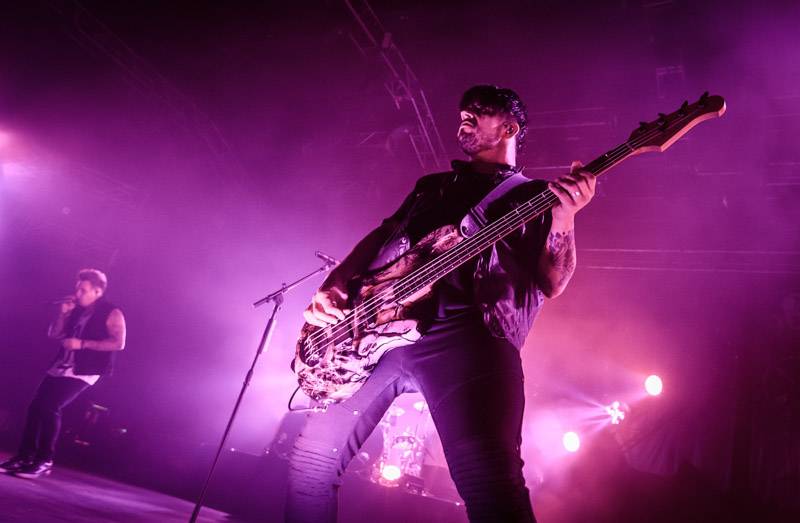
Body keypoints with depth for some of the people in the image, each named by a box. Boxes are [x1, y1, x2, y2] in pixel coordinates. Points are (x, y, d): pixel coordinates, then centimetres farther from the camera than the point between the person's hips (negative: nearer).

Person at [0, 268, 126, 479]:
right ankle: (25, 456, 8)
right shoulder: (77, 311, 15)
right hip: (61, 367, 7)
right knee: (36, 406, -1)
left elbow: (118, 343, -16)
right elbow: (53, 334, 18)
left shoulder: (111, 313, -5)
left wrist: (82, 344, -18)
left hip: (83, 371, -7)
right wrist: (64, 312, 2)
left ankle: (44, 461, -8)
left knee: (50, 407, -17)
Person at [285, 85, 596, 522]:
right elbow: (378, 239, 27)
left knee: (489, 482, -24)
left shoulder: (535, 196, 17)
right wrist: (332, 286, 9)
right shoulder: (432, 186, 32)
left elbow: (551, 283, 4)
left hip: (468, 334, -5)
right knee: (312, 459, 4)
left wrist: (564, 217, -13)